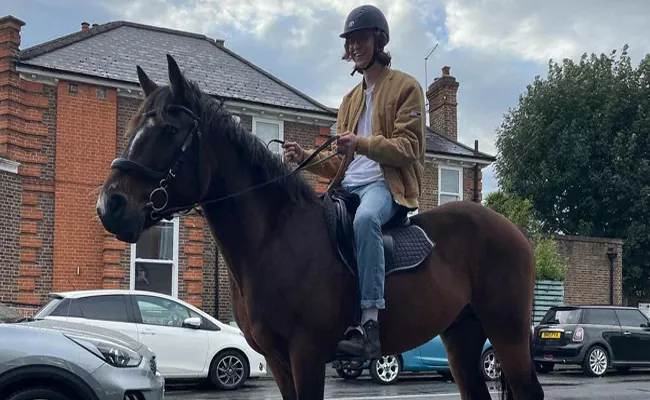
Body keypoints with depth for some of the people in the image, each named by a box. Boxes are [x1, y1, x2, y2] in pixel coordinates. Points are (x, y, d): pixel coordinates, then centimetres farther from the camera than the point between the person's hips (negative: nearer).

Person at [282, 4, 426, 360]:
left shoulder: (405, 87, 5)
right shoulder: (351, 99, 25)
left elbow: (407, 147, -8)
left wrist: (361, 144, -23)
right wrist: (306, 157, 6)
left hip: (388, 184, -8)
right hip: (347, 185, 8)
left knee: (366, 217, -40)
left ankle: (370, 323, -46)